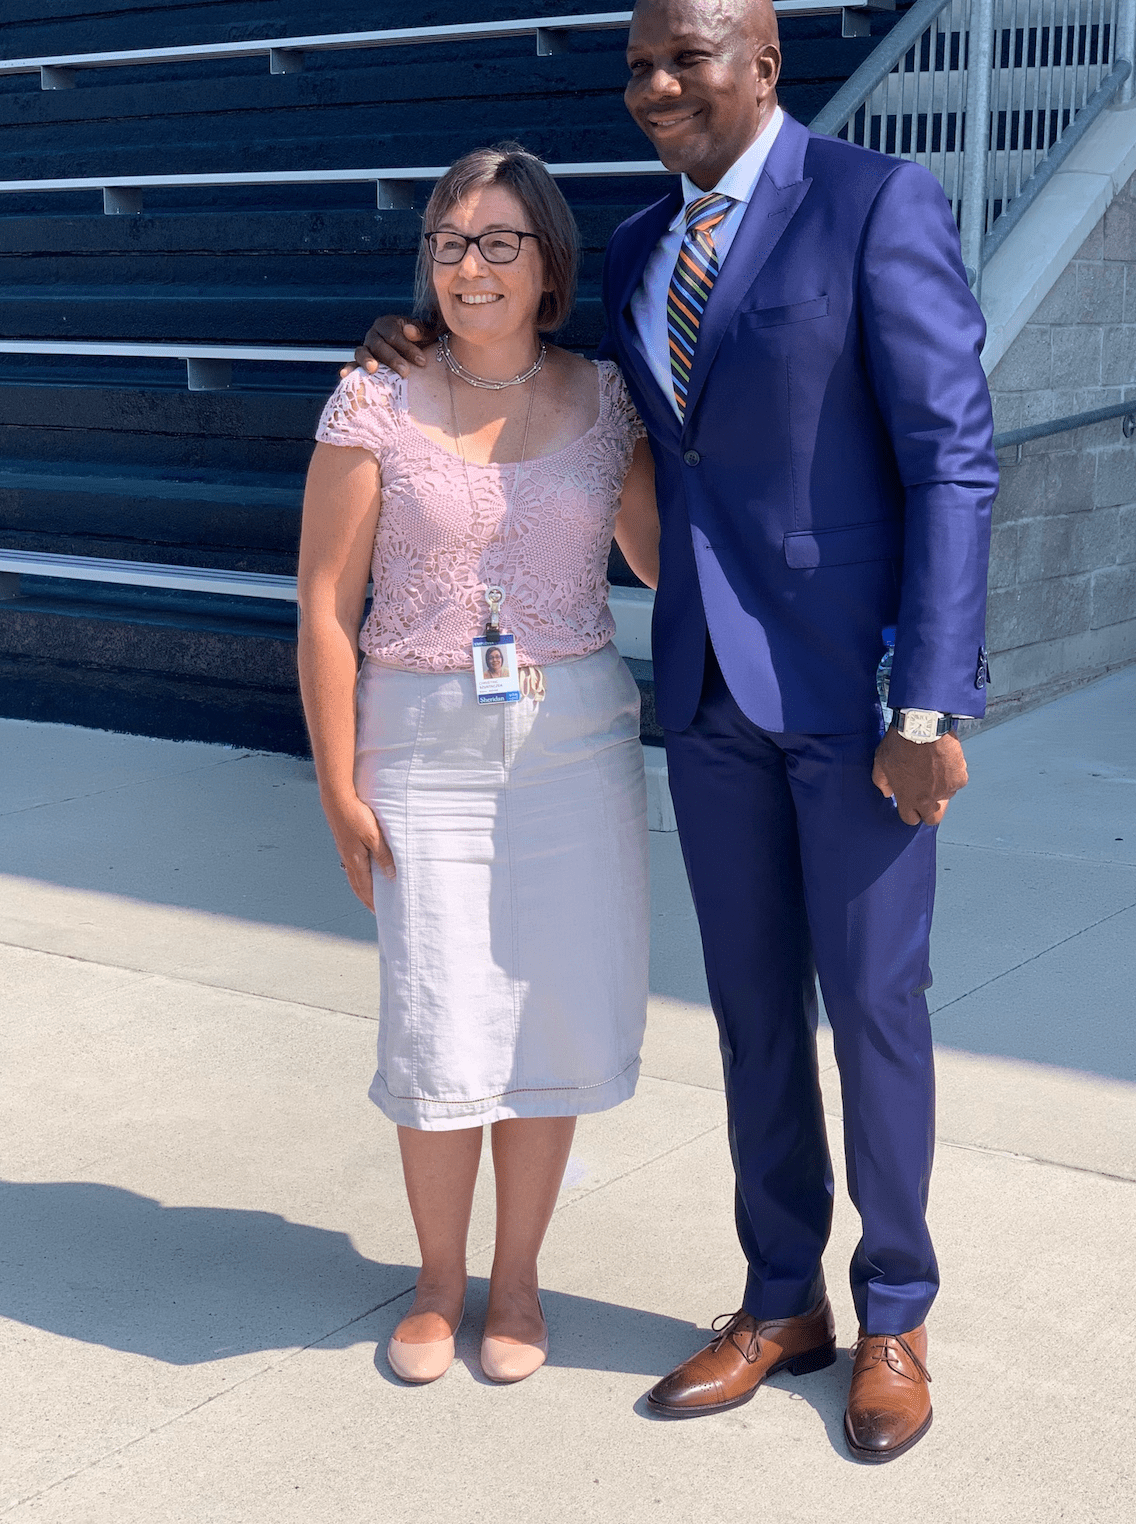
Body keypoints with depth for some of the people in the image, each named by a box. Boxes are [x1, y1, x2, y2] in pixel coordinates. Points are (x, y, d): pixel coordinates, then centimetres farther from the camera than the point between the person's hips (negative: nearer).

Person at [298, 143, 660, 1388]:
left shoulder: (603, 400, 3)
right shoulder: (377, 402, -3)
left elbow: (663, 559, 11)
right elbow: (326, 605, -3)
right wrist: (340, 786, -5)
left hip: (575, 737, 2)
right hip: (426, 743, -2)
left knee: (556, 1015, 6)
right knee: (443, 1029, 1)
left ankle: (518, 1276, 26)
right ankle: (437, 1281, 24)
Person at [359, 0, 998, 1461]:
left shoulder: (879, 204, -11)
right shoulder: (642, 248, 11)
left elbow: (952, 459, -15)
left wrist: (926, 708, -19)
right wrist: (447, 355, 9)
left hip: (861, 677, -6)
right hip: (708, 680, 6)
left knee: (871, 1002, 3)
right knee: (753, 1002, 12)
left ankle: (894, 1316, 24)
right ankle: (782, 1302, 28)